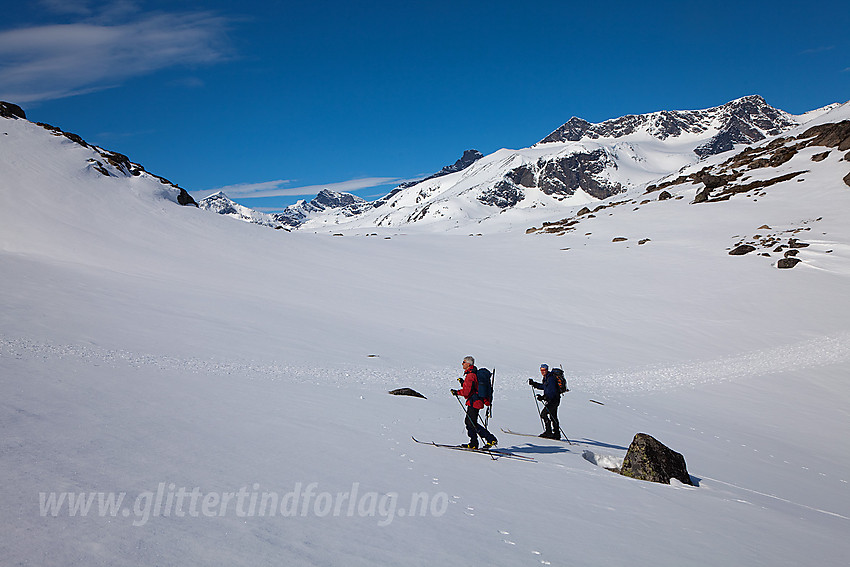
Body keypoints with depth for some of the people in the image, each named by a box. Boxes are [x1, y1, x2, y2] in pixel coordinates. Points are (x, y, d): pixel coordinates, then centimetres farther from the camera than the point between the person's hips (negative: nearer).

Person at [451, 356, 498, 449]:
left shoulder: (470, 375, -19)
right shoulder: (474, 373, 13)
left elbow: (467, 391, -22)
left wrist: (456, 392, -9)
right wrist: (463, 382, 20)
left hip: (473, 402, -11)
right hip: (474, 402, 11)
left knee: (472, 424, -7)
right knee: (469, 421, 14)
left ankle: (491, 439, -5)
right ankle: (473, 444, 19)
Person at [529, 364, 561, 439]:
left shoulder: (551, 378, -20)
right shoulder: (546, 378, 11)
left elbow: (552, 391, -27)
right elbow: (544, 386, 27)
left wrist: (544, 397, -33)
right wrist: (534, 384, 20)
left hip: (553, 400, -10)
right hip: (552, 400, 10)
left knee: (543, 414, -11)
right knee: (553, 417, 16)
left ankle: (549, 432, -8)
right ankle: (557, 434, 24)